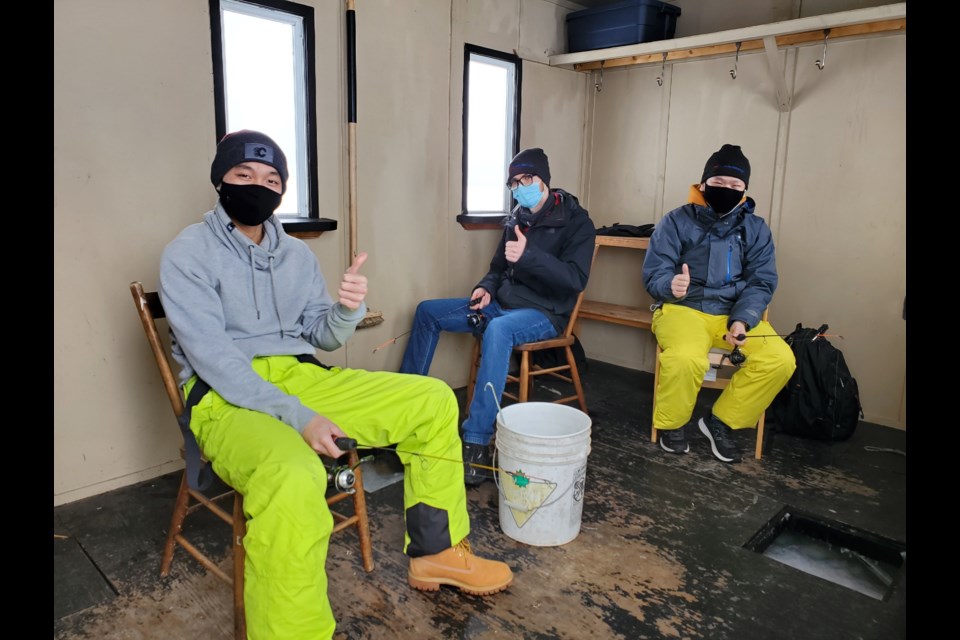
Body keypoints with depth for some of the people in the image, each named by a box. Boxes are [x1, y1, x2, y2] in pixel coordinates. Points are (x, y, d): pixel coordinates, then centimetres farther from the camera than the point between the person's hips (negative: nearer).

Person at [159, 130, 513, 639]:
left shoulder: (296, 254, 12)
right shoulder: (188, 253, -5)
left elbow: (323, 337, 11)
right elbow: (212, 357, -16)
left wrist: (346, 309, -14)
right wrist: (297, 417, -25)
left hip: (303, 380, 7)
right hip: (227, 399, -6)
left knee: (433, 401, -2)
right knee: (293, 478, -40)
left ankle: (436, 553, 9)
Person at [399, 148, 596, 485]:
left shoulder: (575, 221, -9)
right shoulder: (516, 219, 10)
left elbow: (576, 279, -21)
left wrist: (528, 255, -32)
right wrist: (486, 287, -1)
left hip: (544, 313, -8)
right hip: (502, 304, 8)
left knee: (497, 330, -41)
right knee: (427, 311, 4)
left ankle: (477, 442, -40)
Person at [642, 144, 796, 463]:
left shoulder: (756, 228, 9)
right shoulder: (677, 221, 0)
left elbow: (762, 282, 3)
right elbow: (653, 273, -6)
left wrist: (742, 320, -16)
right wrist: (671, 285, -31)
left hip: (737, 312, 4)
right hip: (684, 308, -3)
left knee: (780, 359, -20)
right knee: (685, 358, -35)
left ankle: (721, 421, 3)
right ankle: (671, 424, -3)